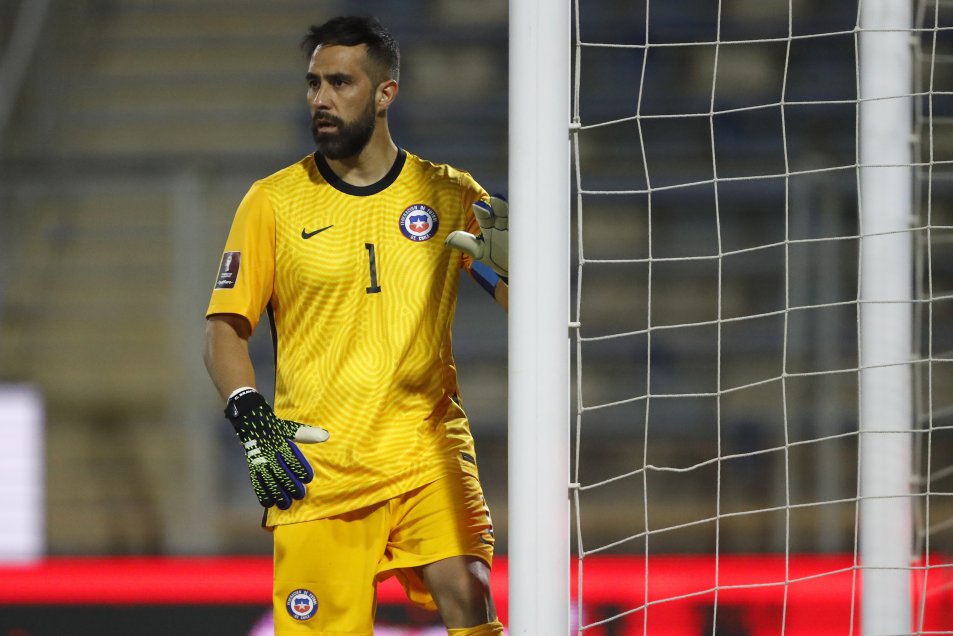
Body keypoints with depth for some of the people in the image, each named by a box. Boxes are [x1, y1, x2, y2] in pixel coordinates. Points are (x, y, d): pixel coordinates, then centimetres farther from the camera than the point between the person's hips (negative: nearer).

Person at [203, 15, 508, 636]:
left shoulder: (450, 194, 6)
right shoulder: (273, 201, 5)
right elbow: (225, 328, 7)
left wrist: (506, 261, -15)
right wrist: (252, 421, -9)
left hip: (431, 452, 0)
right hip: (317, 466, 0)